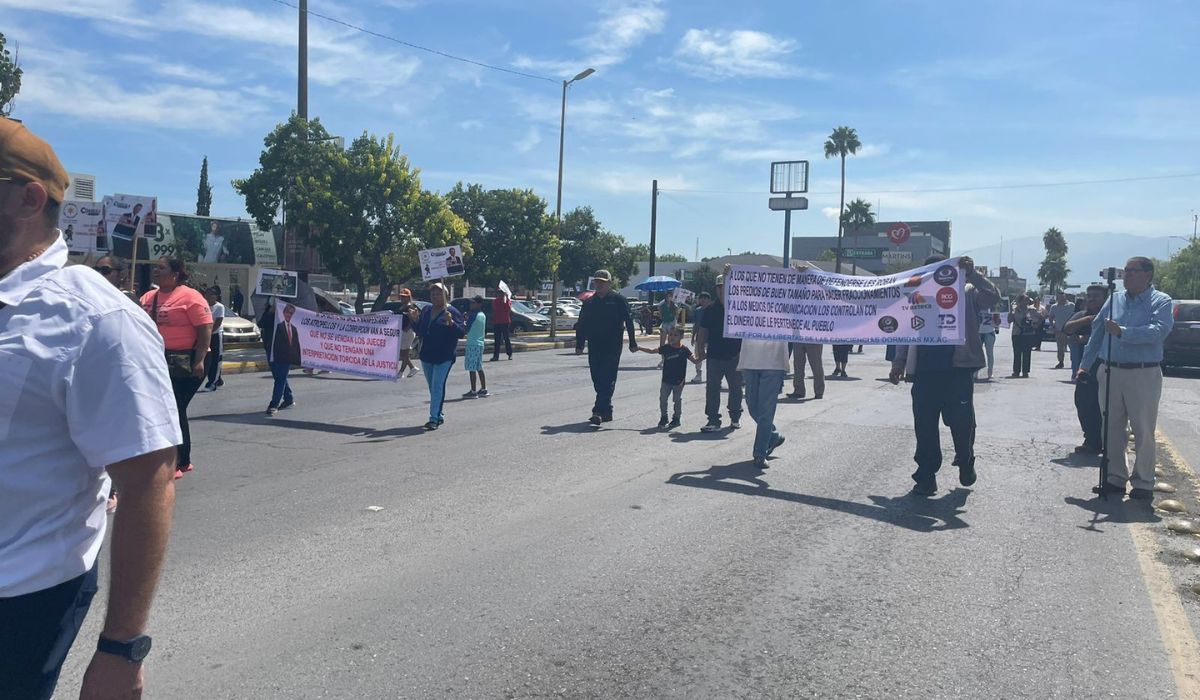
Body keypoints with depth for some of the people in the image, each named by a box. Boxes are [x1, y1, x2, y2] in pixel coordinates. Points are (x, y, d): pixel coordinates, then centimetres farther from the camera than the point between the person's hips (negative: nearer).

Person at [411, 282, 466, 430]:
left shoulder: (452, 312, -7)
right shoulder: (426, 311, 12)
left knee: (437, 387, -12)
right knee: (433, 387, 13)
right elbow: (419, 331, 19)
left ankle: (434, 418, -12)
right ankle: (438, 416, 24)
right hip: (427, 355, 7)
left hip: (444, 357, -7)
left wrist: (451, 322, -28)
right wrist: (415, 320, 1)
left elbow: (462, 332, -13)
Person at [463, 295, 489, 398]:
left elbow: (467, 329, -13)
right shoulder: (483, 315, 11)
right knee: (479, 368, 15)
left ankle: (473, 392, -5)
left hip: (472, 344, -9)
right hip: (480, 344, 9)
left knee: (472, 369, -6)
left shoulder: (473, 315, -14)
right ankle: (483, 389, 18)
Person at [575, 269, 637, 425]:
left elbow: (628, 322, 0)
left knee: (607, 380, -11)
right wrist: (579, 345, 12)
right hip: (594, 347, 5)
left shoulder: (618, 300, 0)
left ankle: (599, 412, -17)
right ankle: (607, 412, 19)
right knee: (598, 381, 8)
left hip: (612, 348, -5)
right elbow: (581, 325, 16)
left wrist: (632, 343, -3)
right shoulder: (589, 302, 13)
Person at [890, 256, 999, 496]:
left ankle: (966, 461, 32)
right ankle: (926, 476, 8)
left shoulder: (967, 294, 7)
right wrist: (899, 362, 9)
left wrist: (972, 273, -19)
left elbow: (993, 296, -9)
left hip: (958, 368, -2)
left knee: (962, 420, 3)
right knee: (925, 425, 1)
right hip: (925, 370, 2)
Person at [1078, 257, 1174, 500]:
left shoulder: (1161, 301, -1)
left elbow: (1159, 331, -20)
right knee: (1112, 429, 9)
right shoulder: (1114, 300, 13)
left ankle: (1143, 483, 12)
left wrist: (1122, 332, -22)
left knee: (1143, 432, 2)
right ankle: (1115, 478, 18)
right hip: (1110, 372, 5)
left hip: (1144, 375, -4)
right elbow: (1097, 333, 16)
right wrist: (1085, 365, 15)